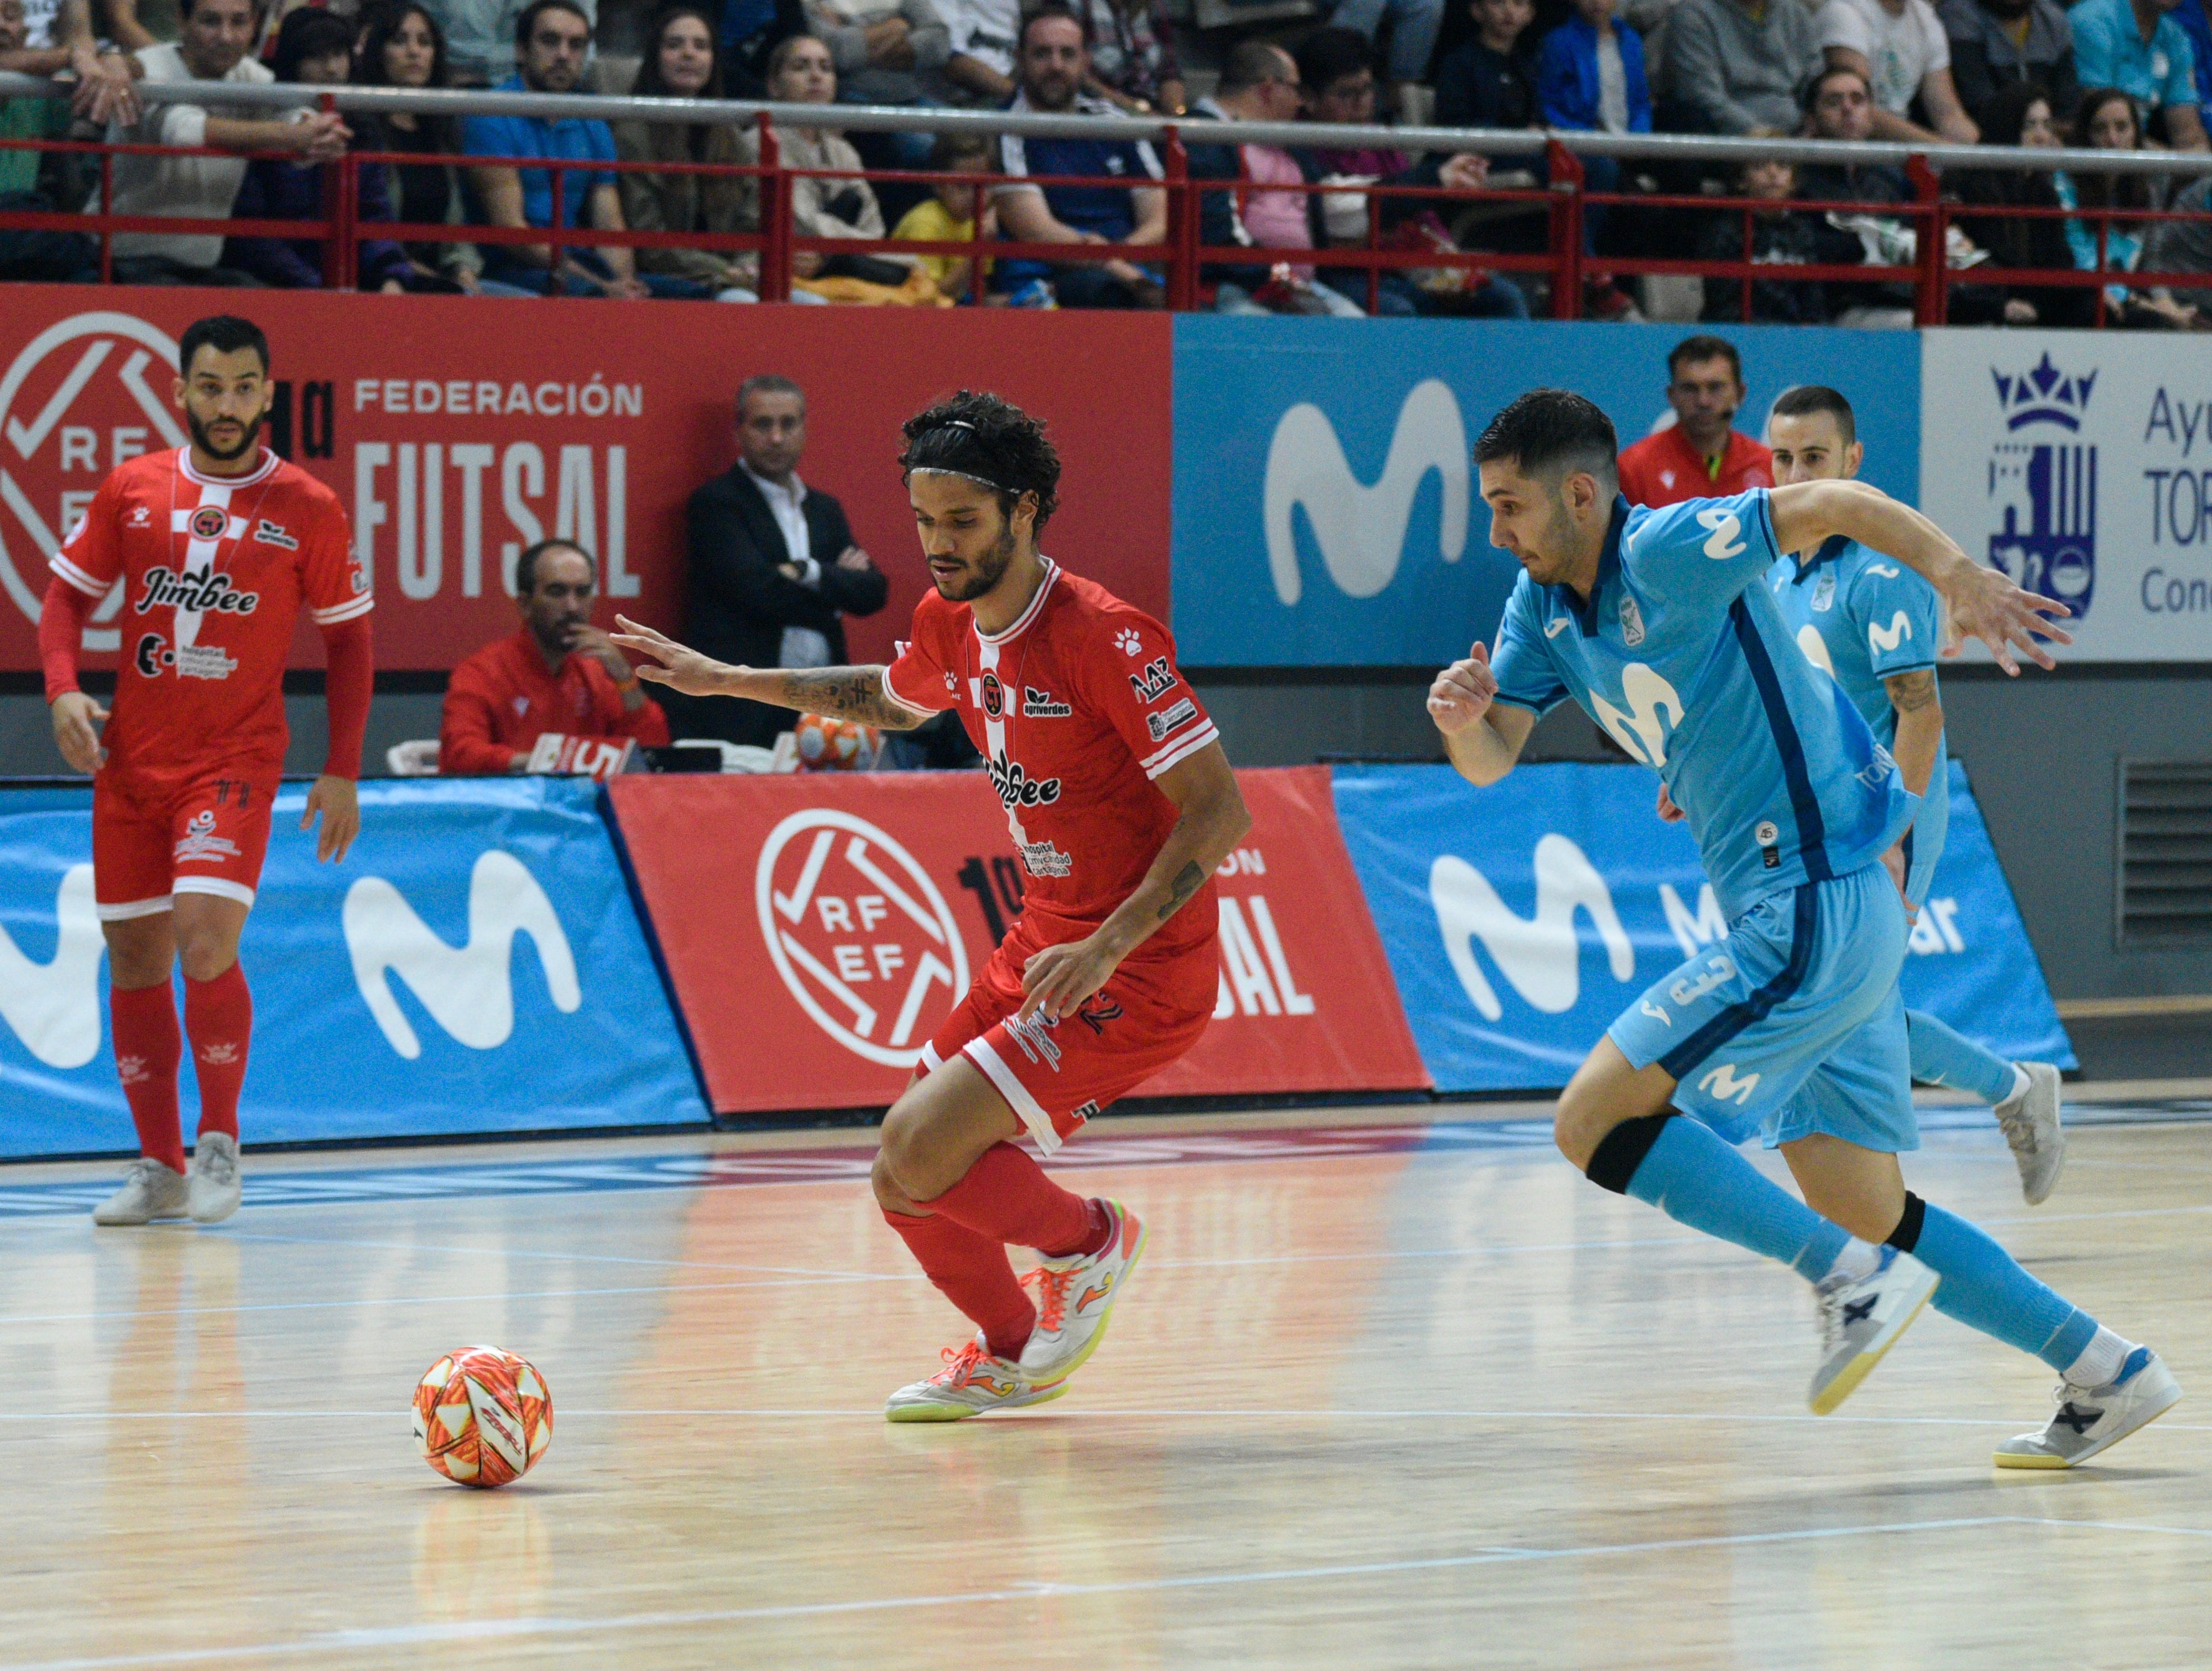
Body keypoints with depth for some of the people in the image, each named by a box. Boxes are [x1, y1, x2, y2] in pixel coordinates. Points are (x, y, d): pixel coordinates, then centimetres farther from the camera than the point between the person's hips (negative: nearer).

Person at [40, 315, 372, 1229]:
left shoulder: (309, 510, -1)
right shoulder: (132, 490, 5)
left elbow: (348, 641, 5)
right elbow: (67, 596, 12)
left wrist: (343, 772, 0)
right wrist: (63, 689, -7)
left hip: (235, 760, -4)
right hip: (131, 758, 4)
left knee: (206, 939, -19)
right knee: (134, 960, 6)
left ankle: (219, 1144, -2)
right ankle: (159, 1165, 17)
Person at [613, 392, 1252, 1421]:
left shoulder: (1102, 638, -21)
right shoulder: (950, 623, 4)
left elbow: (1220, 809, -21)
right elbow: (891, 701, 29)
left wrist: (1108, 947, -28)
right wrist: (726, 681, 24)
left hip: (1137, 974, -8)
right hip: (1042, 946, 8)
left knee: (923, 1148, -19)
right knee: (905, 1186, 7)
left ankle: (1090, 1244, 8)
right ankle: (1010, 1356, 33)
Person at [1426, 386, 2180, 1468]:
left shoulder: (1669, 551, -14)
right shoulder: (1544, 605, 11)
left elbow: (1842, 504, -17)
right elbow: (1490, 762, 9)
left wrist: (1960, 577, -31)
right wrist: (1461, 715, -13)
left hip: (1819, 911, -10)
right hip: (1793, 920, 10)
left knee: (1595, 1119, -12)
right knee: (1866, 1213, 11)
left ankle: (1853, 1281, -13)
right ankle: (2106, 1375, 15)